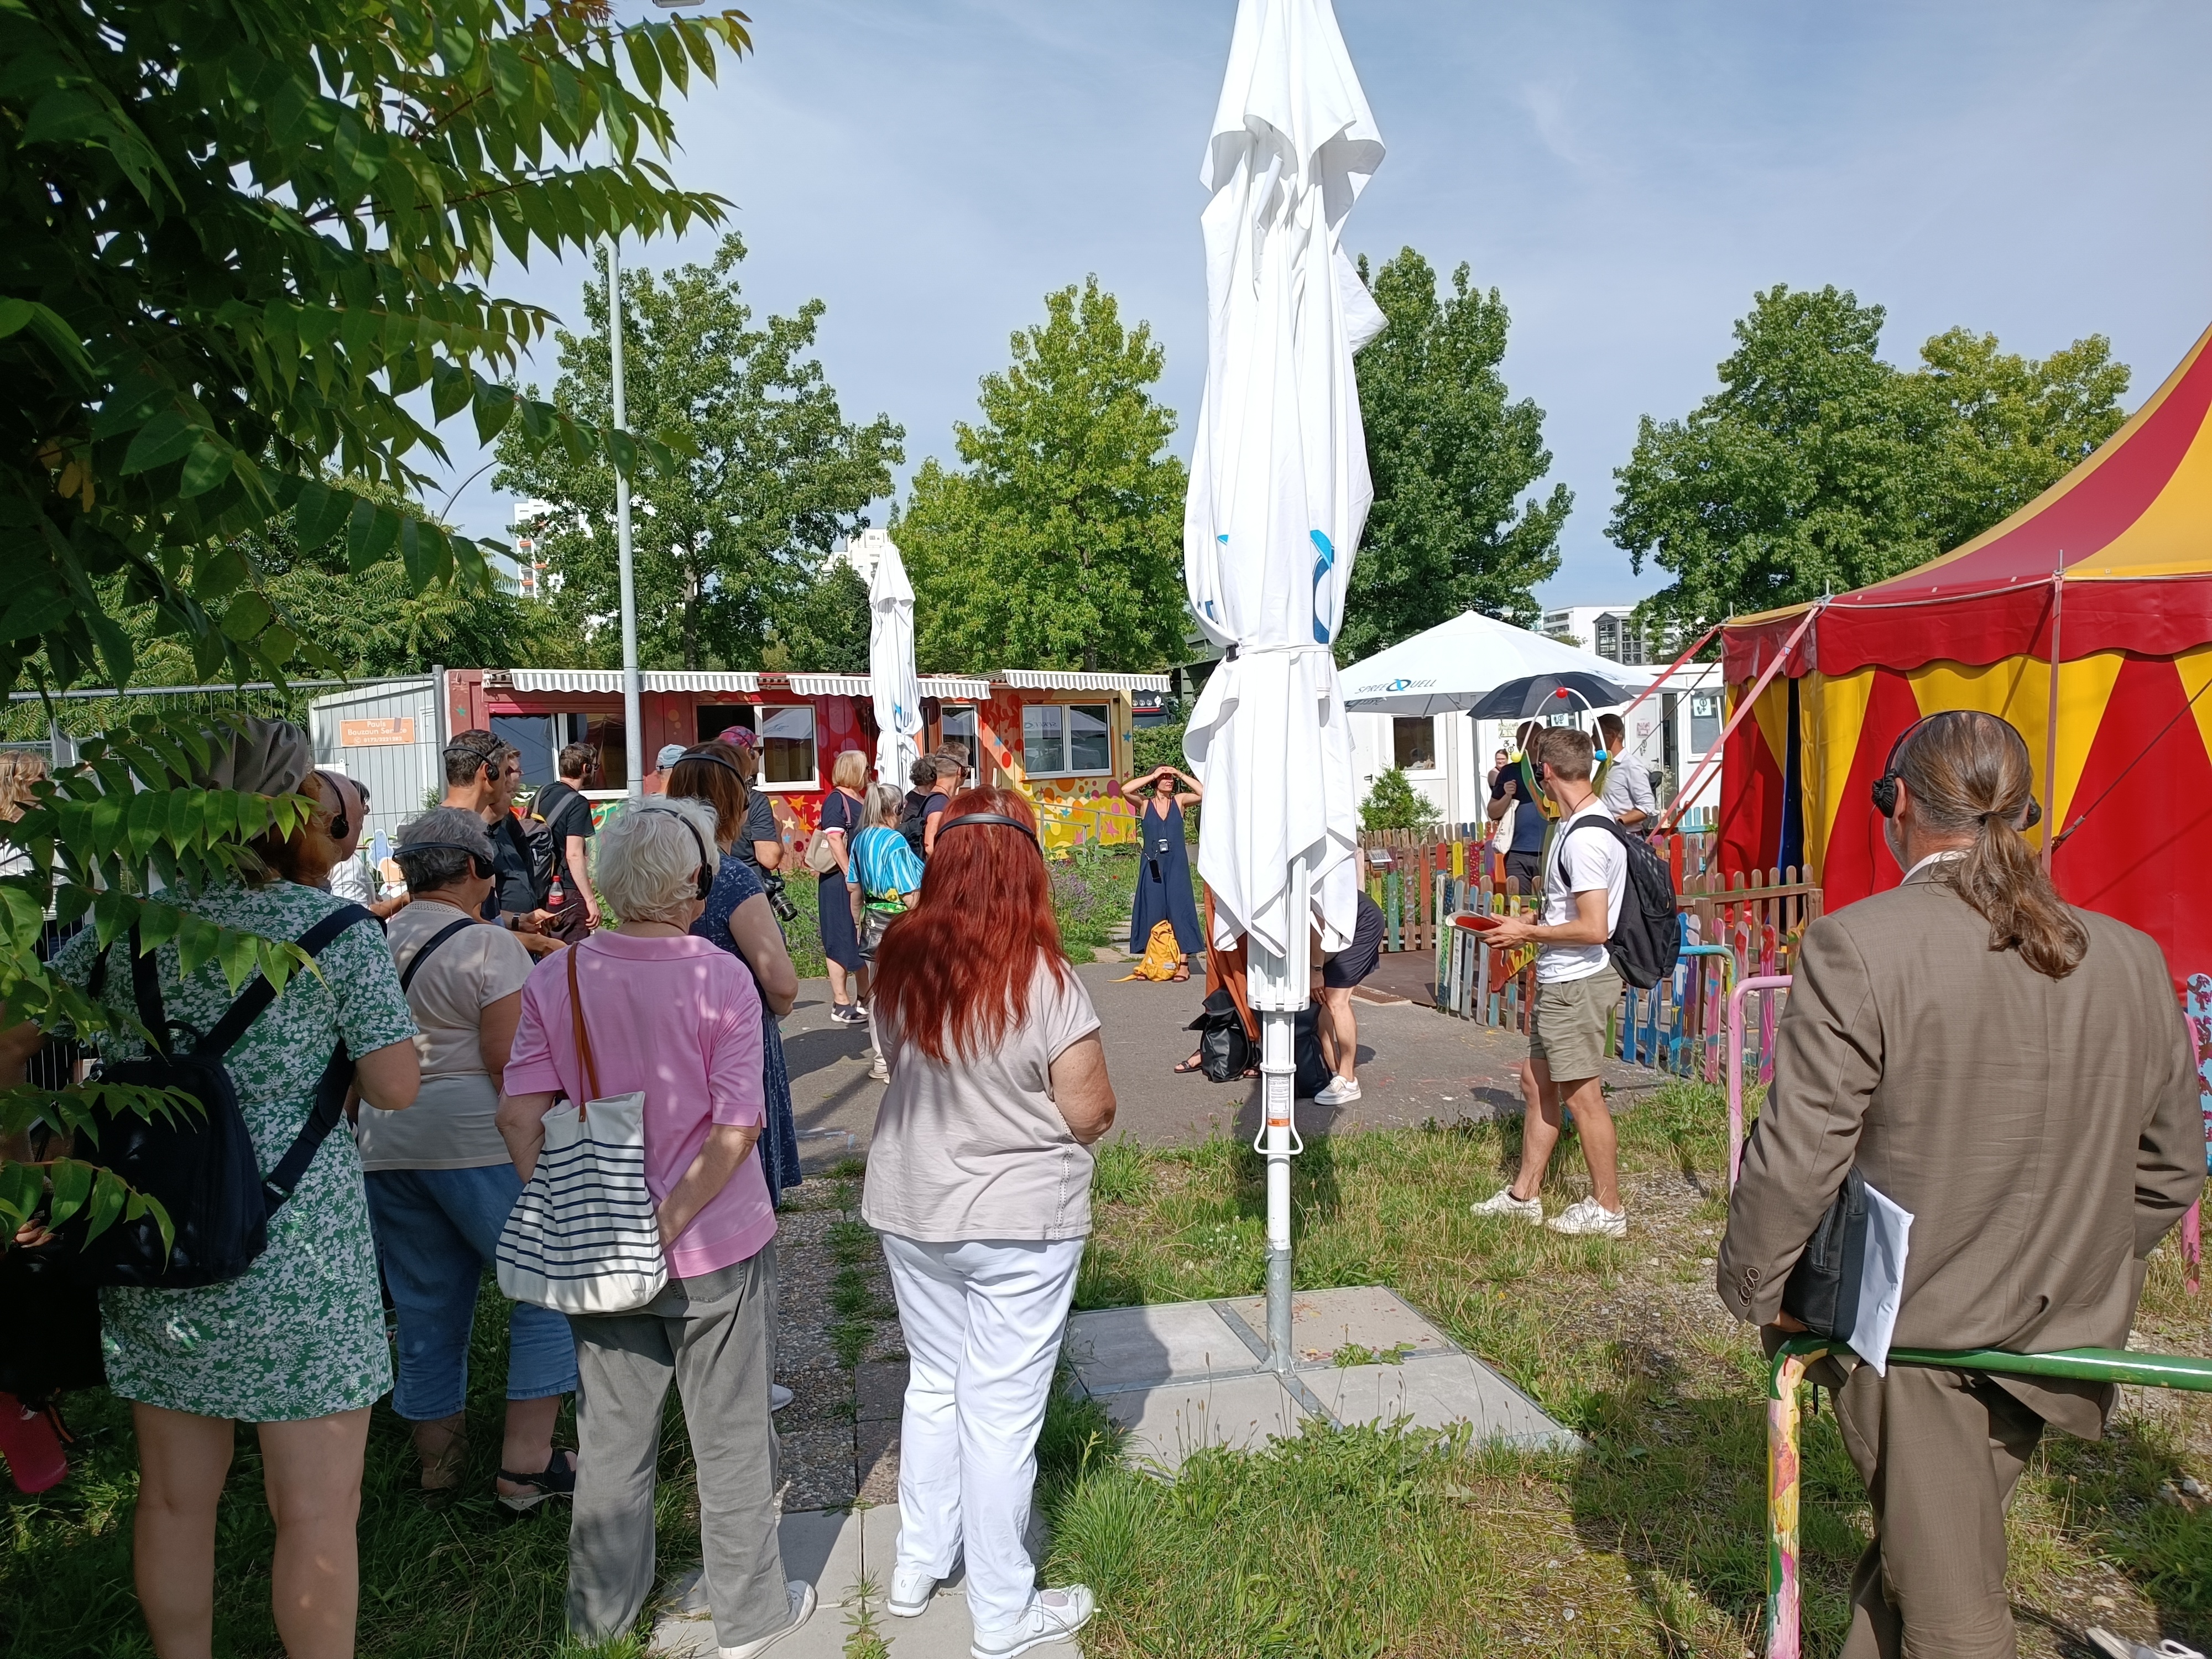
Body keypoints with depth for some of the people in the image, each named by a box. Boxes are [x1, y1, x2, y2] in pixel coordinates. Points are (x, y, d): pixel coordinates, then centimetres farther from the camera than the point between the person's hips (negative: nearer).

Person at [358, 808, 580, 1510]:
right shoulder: (488, 945, -11)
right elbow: (508, 1060, -16)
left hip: (386, 1147, 7)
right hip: (478, 1140, -7)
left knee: (427, 1305, 17)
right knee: (546, 1288, 4)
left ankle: (437, 1456, 29)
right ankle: (526, 1463, 2)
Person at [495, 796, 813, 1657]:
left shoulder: (557, 976, -7)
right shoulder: (721, 978, -16)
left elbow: (519, 1115, -8)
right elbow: (736, 1129, -20)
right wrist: (671, 1224, -14)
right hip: (717, 1245, -3)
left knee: (611, 1433, 20)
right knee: (730, 1435, 14)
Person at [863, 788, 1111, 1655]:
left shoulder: (898, 963, -8)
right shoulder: (1044, 983, -21)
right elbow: (1091, 1114, -15)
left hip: (910, 1211, 5)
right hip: (1019, 1223, -5)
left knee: (934, 1384, 23)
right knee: (1002, 1411, 8)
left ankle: (918, 1567, 39)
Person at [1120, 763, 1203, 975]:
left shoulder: (1179, 801, 6)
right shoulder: (1145, 803, 4)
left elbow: (1203, 793, -9)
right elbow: (1125, 790, -14)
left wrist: (1181, 775, -6)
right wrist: (1153, 776, -9)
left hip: (1176, 864, 0)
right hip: (1152, 865, 0)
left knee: (1179, 909, -2)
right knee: (1152, 911, 2)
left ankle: (1183, 963, 0)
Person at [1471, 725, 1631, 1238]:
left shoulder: (1583, 837, -23)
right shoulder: (1586, 823, 10)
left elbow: (1593, 928, -26)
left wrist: (1528, 933, -15)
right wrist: (1530, 924, 13)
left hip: (1576, 983, -10)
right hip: (1561, 980, 10)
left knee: (1581, 1094, 1)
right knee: (1537, 1080, 16)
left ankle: (1607, 1208, 15)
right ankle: (1524, 1194, 26)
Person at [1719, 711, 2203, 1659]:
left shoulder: (1859, 948, -20)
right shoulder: (2134, 961, -1)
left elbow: (1796, 1158, -19)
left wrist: (1751, 1286, -3)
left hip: (1910, 1336, -5)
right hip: (2052, 1339, 5)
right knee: (1910, 1545, 22)